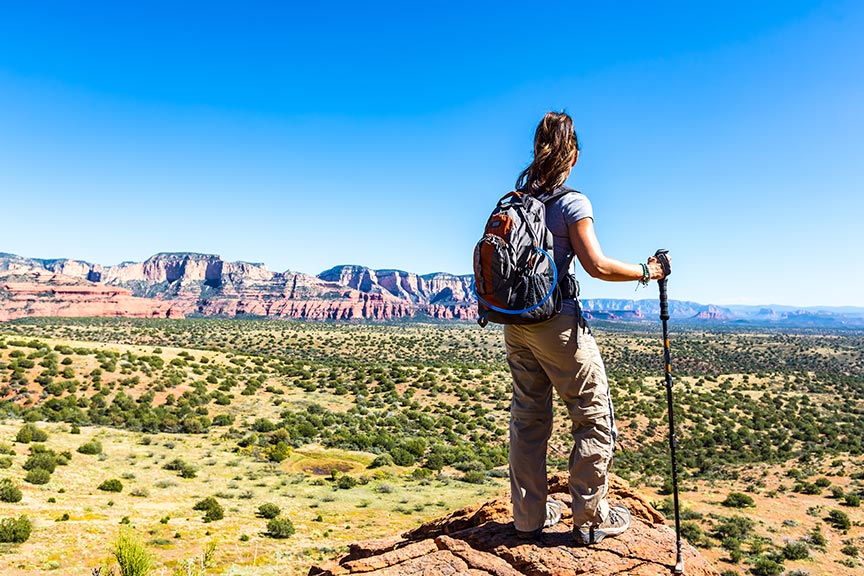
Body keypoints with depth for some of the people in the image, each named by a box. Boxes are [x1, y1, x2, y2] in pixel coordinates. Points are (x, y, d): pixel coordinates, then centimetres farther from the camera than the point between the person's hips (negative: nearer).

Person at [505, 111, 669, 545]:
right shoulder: (572, 201, -11)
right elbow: (597, 265, -18)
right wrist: (646, 272, -5)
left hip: (515, 323, 7)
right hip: (557, 322, -6)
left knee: (528, 417, 14)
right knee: (594, 419, 8)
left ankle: (529, 517, 24)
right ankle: (590, 518, 17)